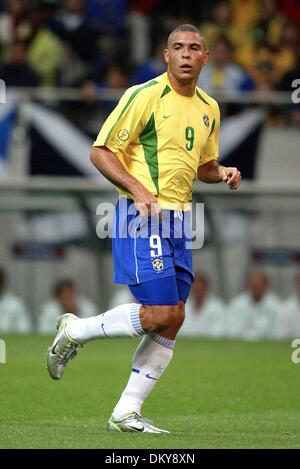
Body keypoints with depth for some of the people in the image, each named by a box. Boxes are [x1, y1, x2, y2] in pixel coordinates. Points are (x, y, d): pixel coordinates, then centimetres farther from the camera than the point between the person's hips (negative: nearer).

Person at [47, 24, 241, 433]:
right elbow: (101, 152, -9)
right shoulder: (144, 96, -8)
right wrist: (138, 189, -22)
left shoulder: (208, 108, 14)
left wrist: (222, 173, 5)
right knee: (163, 314, -15)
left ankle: (126, 413, 8)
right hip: (143, 216, -8)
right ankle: (75, 331, 5)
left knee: (171, 323, 2)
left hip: (179, 219, 8)